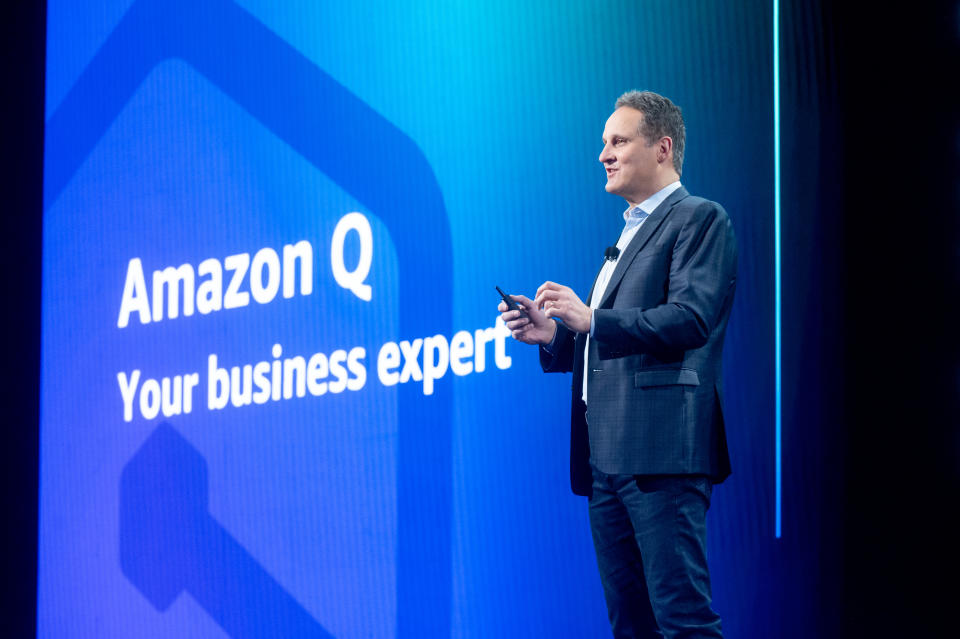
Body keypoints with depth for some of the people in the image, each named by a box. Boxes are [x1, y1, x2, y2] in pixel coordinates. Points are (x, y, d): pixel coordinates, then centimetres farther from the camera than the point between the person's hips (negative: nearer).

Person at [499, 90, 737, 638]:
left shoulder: (700, 219, -2)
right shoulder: (631, 231, 27)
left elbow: (691, 320, -16)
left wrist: (591, 320, -20)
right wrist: (553, 335, 9)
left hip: (660, 449, -10)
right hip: (606, 457, 10)